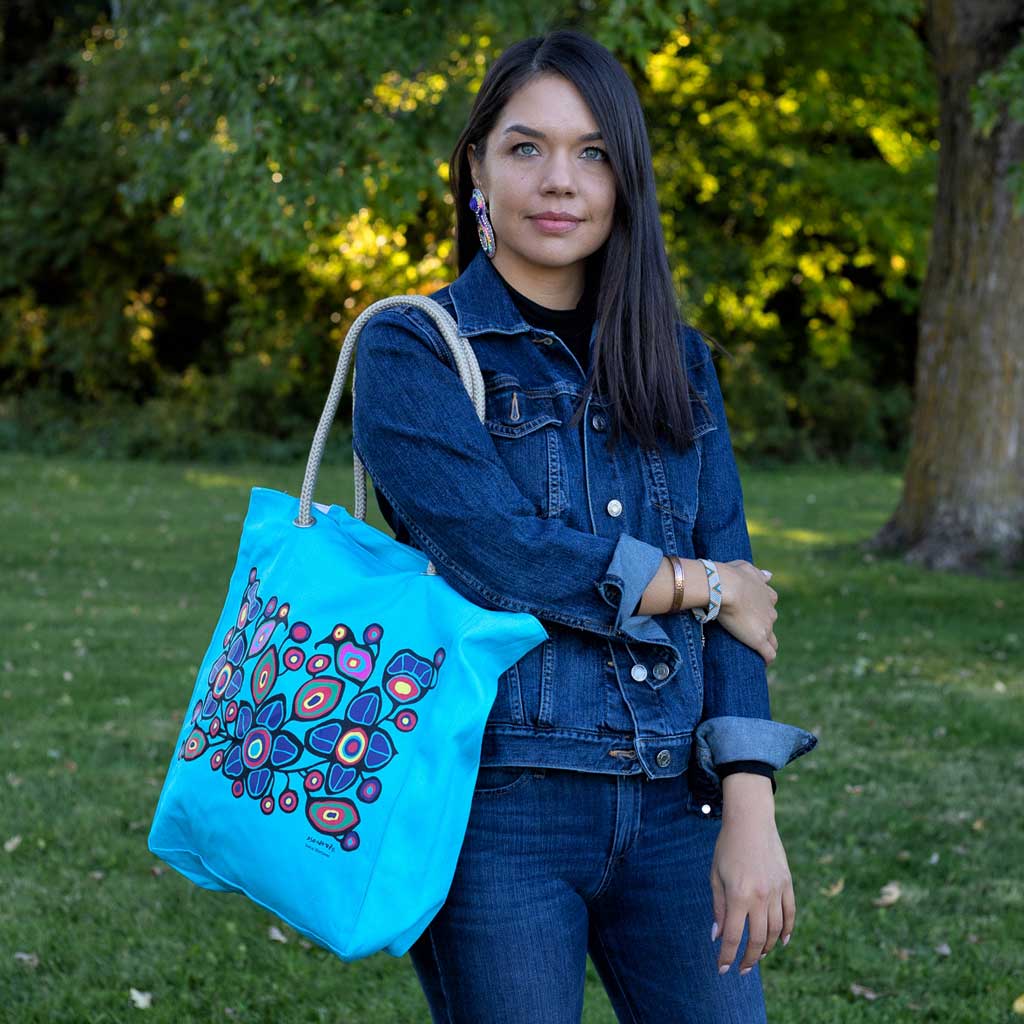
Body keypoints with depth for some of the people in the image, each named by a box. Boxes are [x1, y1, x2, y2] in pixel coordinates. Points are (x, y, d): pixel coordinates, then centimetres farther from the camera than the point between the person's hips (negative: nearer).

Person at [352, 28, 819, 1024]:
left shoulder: (677, 363, 12)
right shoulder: (408, 351, -1)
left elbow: (737, 586, 6)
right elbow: (496, 553, -15)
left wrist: (750, 811, -4)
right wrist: (694, 585, -4)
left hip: (673, 808, 4)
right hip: (495, 808, -4)